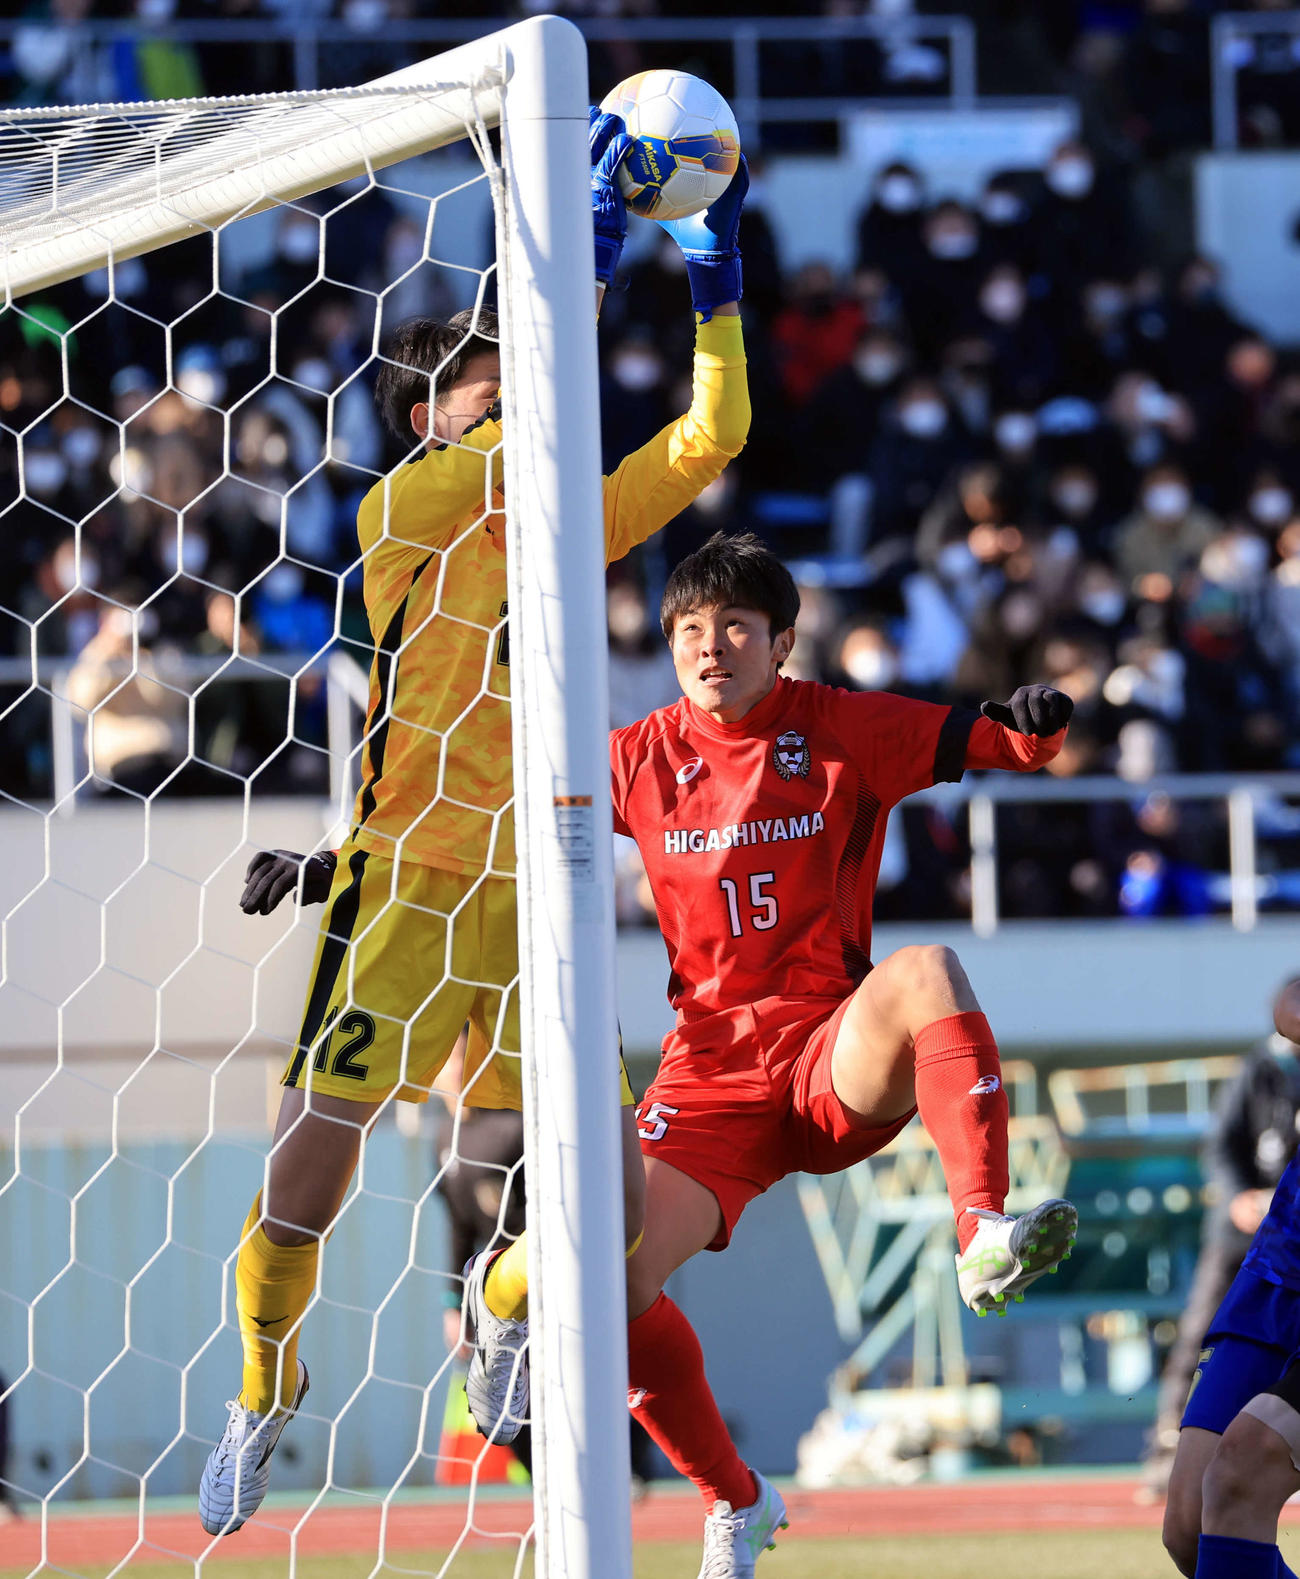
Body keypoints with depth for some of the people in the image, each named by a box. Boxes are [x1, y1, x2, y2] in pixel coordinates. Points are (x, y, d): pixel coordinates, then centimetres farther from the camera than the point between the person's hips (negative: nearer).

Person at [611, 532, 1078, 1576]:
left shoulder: (842, 729, 2)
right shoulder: (643, 761, 8)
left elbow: (991, 743, -4)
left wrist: (1036, 726, -28)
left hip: (839, 1059, -2)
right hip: (712, 1070, 2)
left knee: (926, 973, -36)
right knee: (606, 1276, -18)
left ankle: (986, 1241, -48)